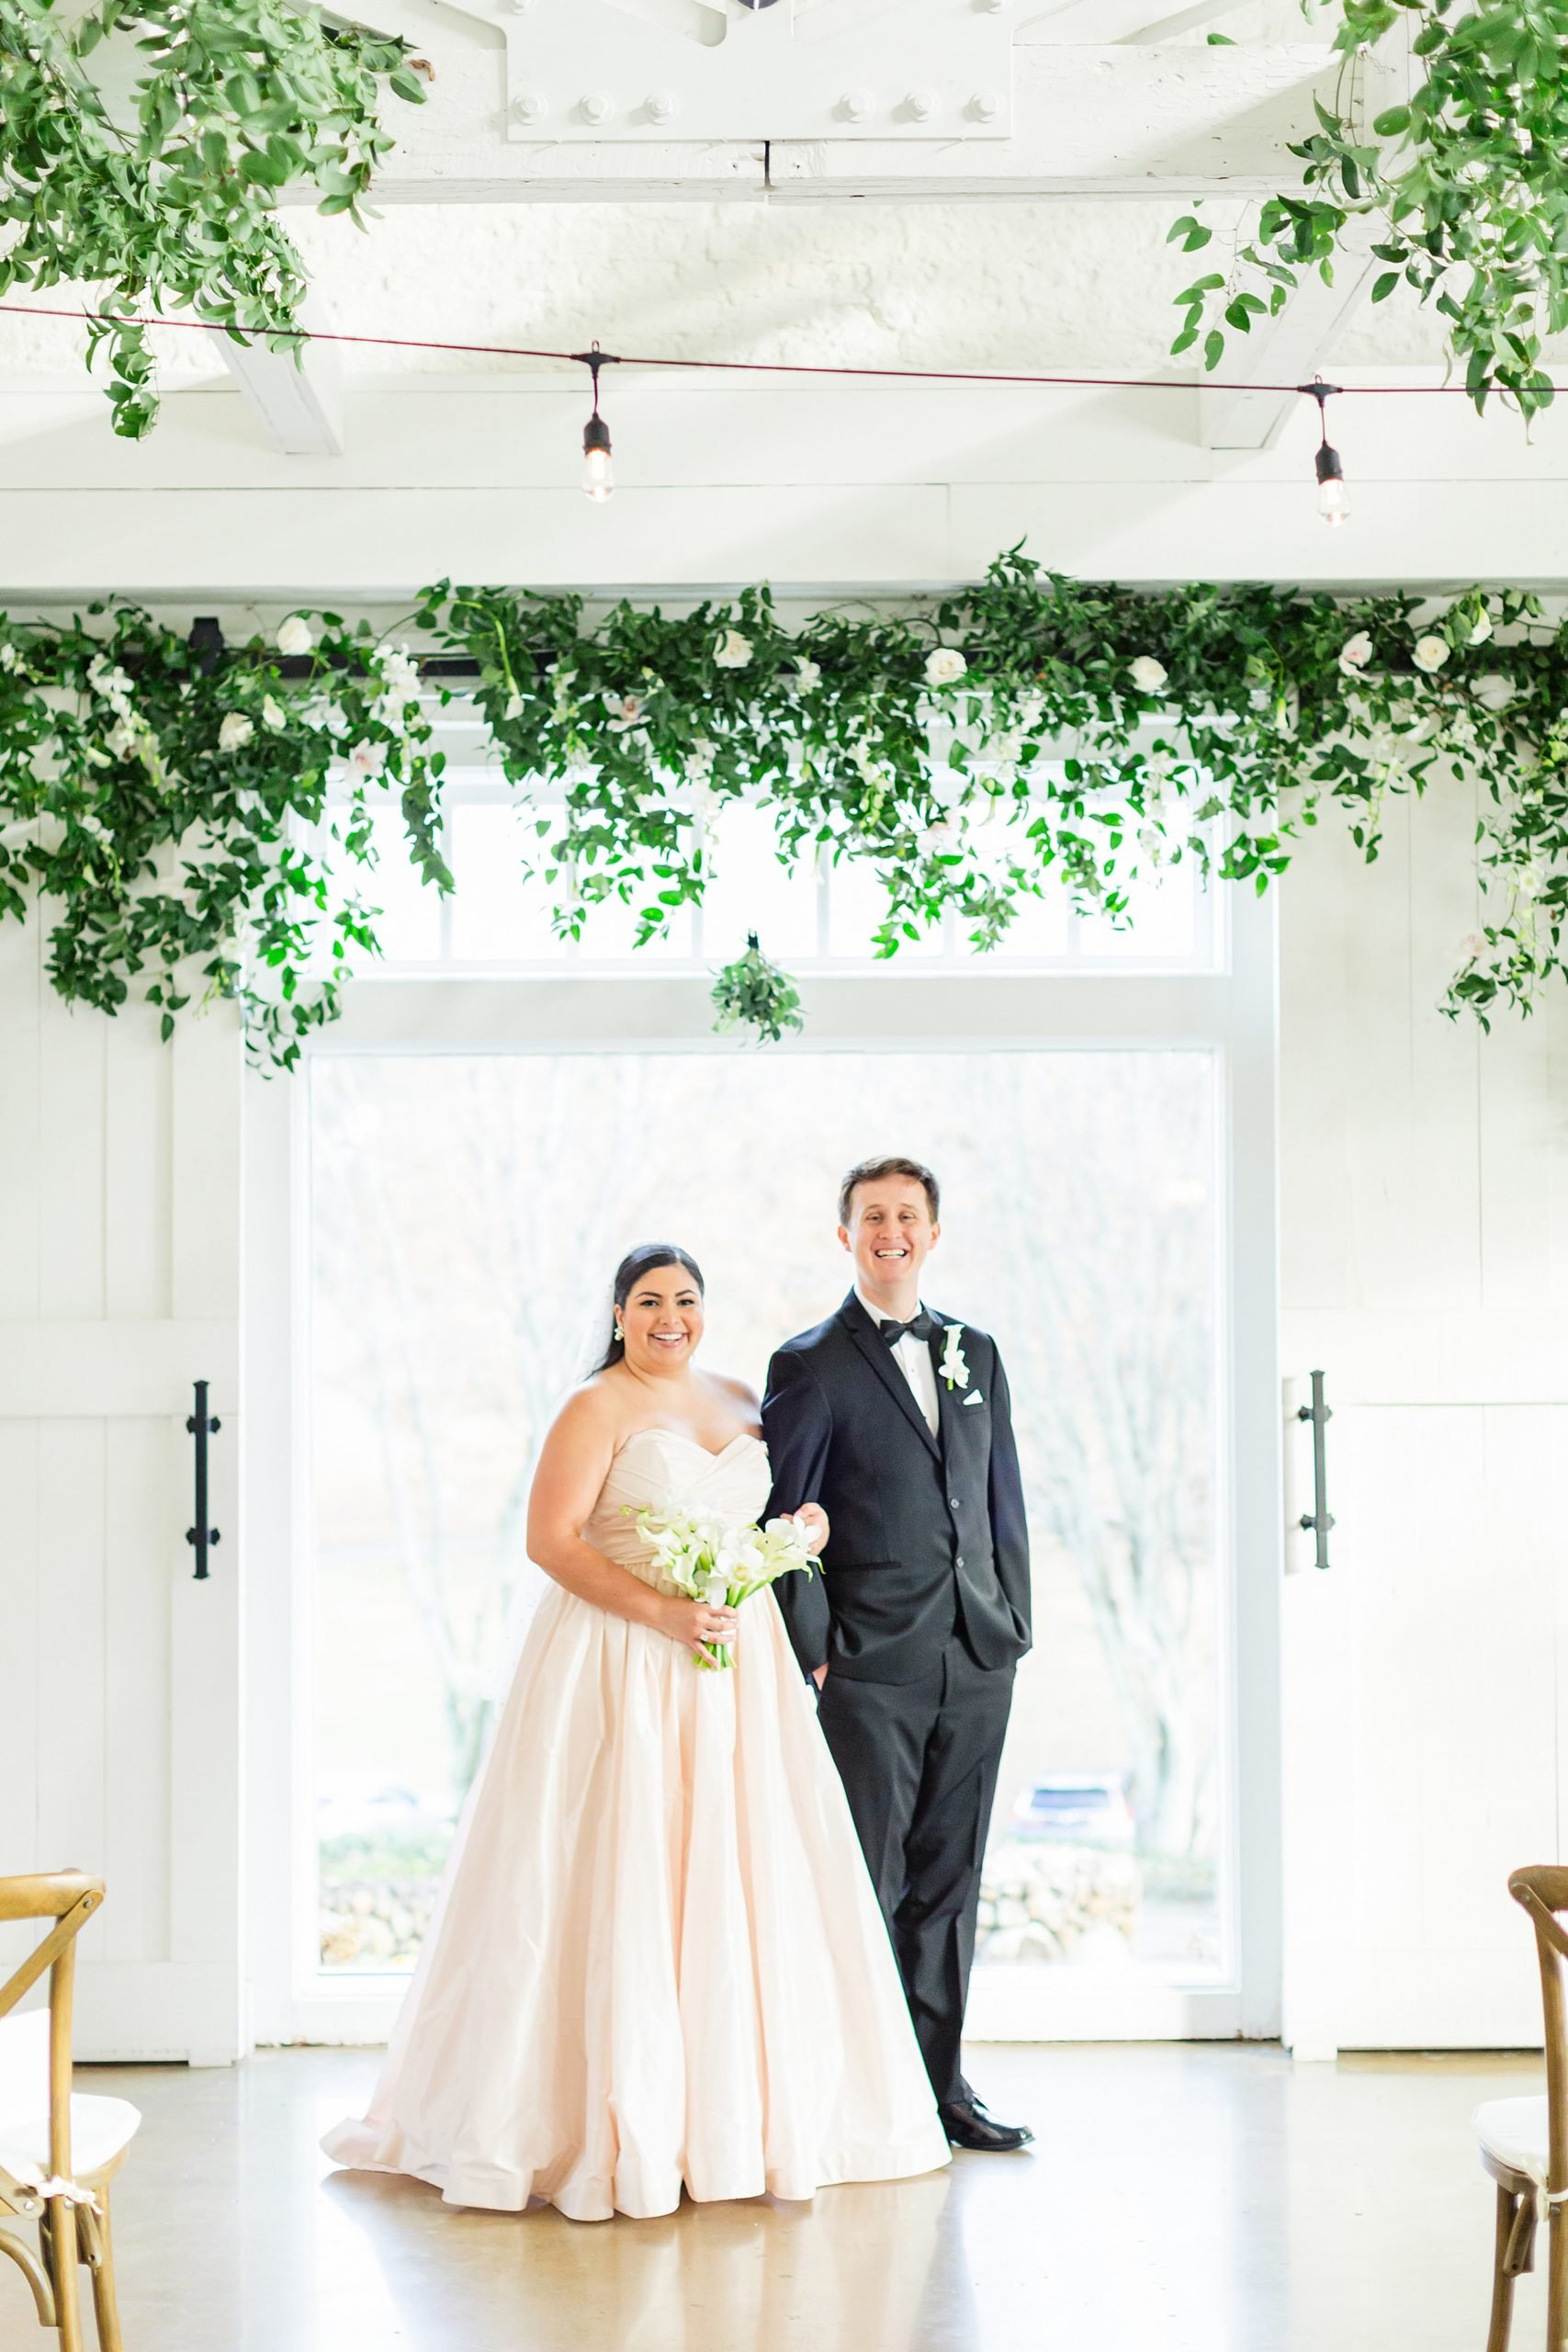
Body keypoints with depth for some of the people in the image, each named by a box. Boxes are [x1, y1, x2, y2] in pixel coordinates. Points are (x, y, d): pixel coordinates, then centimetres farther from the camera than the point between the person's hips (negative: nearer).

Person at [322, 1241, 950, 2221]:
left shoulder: (742, 1401, 15)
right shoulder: (599, 1409, -5)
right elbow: (551, 1540, -13)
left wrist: (805, 1528, 4)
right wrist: (660, 1611, -20)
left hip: (738, 1667, 6)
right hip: (622, 1663, -6)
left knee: (740, 1875, 6)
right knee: (620, 1877, -5)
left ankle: (736, 2103, 15)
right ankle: (624, 2113, 2)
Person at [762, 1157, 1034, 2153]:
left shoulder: (977, 1353, 14)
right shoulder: (811, 1365, -2)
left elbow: (1004, 1501, 17)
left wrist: (1014, 1623, 10)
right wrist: (812, 1650, -8)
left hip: (976, 1661, 5)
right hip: (870, 1668, -5)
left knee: (949, 1881, 10)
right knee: (866, 1883, -2)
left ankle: (940, 2077, 18)